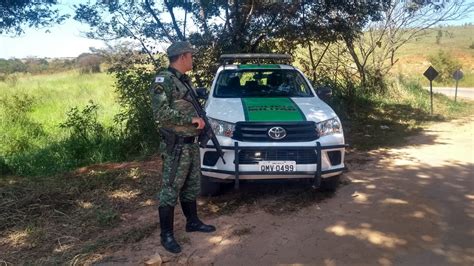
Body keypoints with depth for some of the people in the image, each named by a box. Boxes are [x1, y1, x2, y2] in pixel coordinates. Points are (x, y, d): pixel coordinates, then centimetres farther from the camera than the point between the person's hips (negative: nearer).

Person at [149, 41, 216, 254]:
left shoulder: (185, 80, 14)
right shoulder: (163, 80, -14)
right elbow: (161, 113, -23)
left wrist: (200, 119, 8)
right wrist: (191, 119, -21)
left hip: (191, 143, 9)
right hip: (176, 145, -9)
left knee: (191, 187, 19)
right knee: (170, 190, -1)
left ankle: (193, 222, 34)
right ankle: (166, 235, 10)